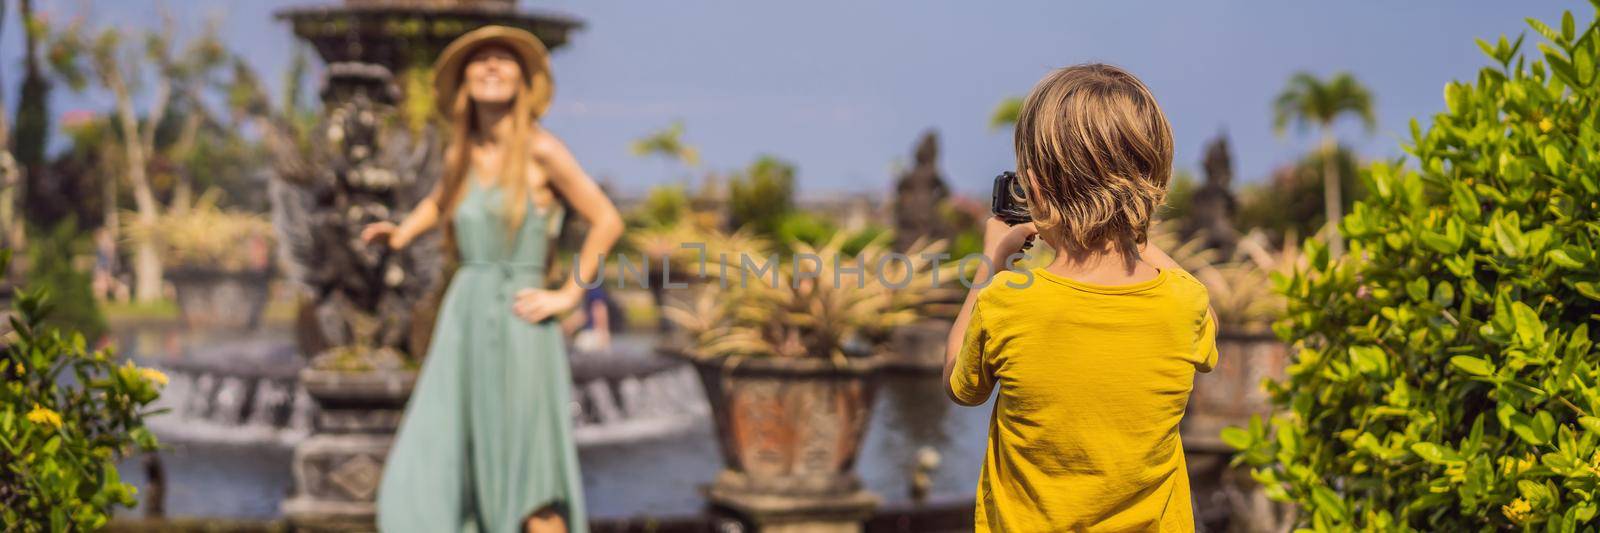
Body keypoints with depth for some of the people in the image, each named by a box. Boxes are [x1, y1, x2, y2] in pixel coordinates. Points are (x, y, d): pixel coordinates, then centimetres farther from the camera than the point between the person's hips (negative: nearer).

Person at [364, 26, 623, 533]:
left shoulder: (540, 149, -7)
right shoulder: (460, 153, 10)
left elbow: (607, 221, -6)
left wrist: (568, 295, -7)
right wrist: (401, 233, 15)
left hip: (518, 326, -6)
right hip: (462, 324, 6)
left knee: (529, 487, -3)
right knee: (428, 480, 2)